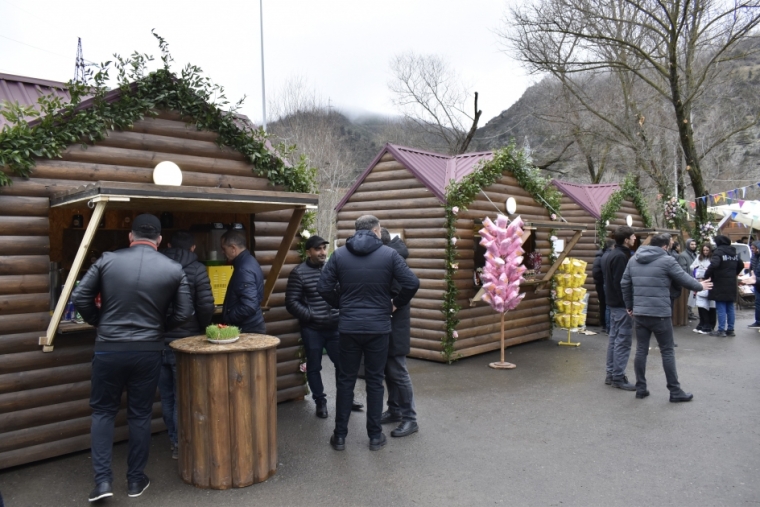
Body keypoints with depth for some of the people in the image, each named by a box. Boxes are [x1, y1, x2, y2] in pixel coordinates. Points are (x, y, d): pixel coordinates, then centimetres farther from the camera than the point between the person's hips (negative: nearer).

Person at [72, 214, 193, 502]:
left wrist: (100, 323, 15)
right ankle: (135, 479, 23)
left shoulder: (107, 261, -4)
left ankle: (102, 479, 11)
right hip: (148, 351, 0)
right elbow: (183, 313, -3)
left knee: (103, 410, 16)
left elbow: (80, 298, -1)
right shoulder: (173, 269, -5)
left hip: (109, 349, 0)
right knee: (140, 414, 13)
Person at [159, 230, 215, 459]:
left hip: (159, 340, 4)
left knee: (167, 396, 15)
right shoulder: (197, 270, -9)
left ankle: (174, 441, 25)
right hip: (185, 341, -4)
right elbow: (206, 306, -14)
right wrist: (202, 328, 5)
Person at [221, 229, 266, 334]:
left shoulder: (244, 269, -21)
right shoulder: (248, 262, 10)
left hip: (247, 329, -10)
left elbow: (249, 306, -27)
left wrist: (226, 320, -14)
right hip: (251, 327, 10)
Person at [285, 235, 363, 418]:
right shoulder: (299, 273, -7)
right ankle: (320, 401, 26)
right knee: (314, 367, 9)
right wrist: (310, 316, -15)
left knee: (342, 363, 11)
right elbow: (291, 302, -9)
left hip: (335, 327, 3)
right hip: (312, 329, -3)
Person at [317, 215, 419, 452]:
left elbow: (324, 287, -2)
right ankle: (375, 436, 18)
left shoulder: (339, 254, 0)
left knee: (346, 380, 11)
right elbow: (412, 283, -10)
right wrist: (396, 304, 6)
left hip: (349, 327, 1)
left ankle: (340, 436, 18)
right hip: (378, 327, -1)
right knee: (375, 380, 10)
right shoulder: (389, 254, -5)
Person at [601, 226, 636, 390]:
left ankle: (611, 374, 20)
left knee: (614, 338, 14)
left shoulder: (611, 255, 13)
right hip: (622, 304, -10)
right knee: (623, 341, -5)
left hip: (613, 303, 10)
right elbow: (620, 283, -22)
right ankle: (618, 377, 0)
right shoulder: (621, 256, -18)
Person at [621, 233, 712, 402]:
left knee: (641, 350, 9)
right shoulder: (667, 260, -7)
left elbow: (625, 284, 12)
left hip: (639, 313, 5)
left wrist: (629, 306, 21)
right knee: (667, 351, 5)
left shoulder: (634, 259, 10)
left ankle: (640, 388, 13)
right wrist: (700, 286, 21)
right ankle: (675, 391, 13)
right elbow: (684, 279, 1)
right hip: (659, 314, -5)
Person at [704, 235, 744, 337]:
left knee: (721, 308, -4)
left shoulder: (718, 251, -13)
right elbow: (741, 265, 24)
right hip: (731, 286, 7)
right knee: (730, 308, 12)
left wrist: (706, 275, -16)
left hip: (720, 285, -7)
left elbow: (714, 265, -28)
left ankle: (721, 330, -2)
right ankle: (730, 329, 17)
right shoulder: (734, 253, 13)